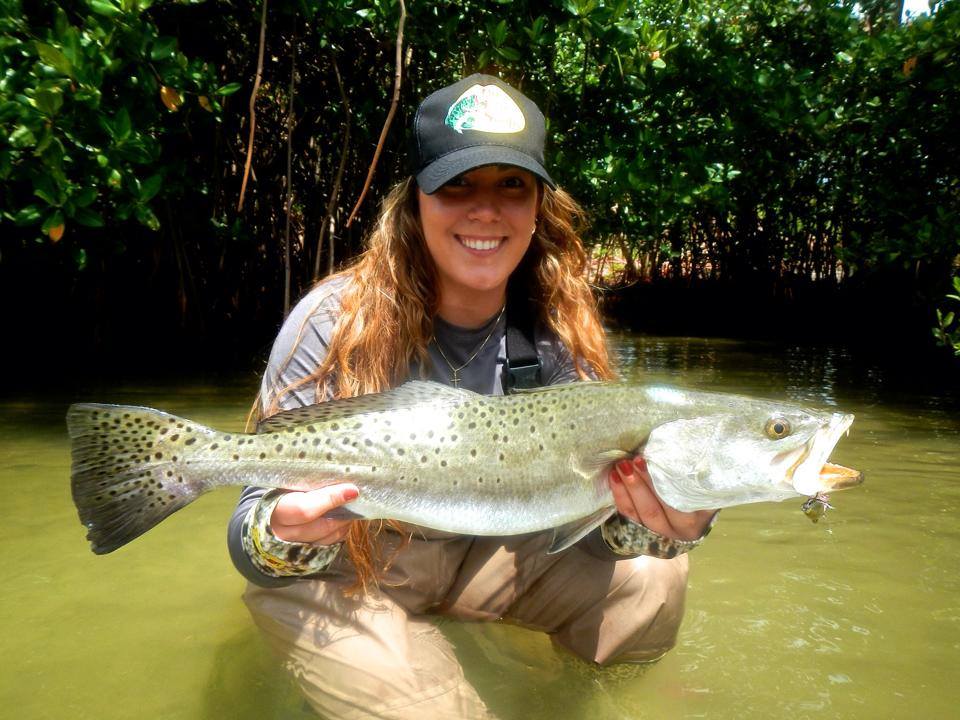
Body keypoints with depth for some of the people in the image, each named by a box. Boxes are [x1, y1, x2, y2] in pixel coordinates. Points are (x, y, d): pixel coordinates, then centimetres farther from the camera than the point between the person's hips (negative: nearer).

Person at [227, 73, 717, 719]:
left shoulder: (555, 329, -12)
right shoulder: (336, 323, -24)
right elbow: (260, 522, -22)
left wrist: (670, 524, -35)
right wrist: (284, 537, -45)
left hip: (477, 549, 4)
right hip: (342, 566, -3)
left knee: (652, 584, -8)